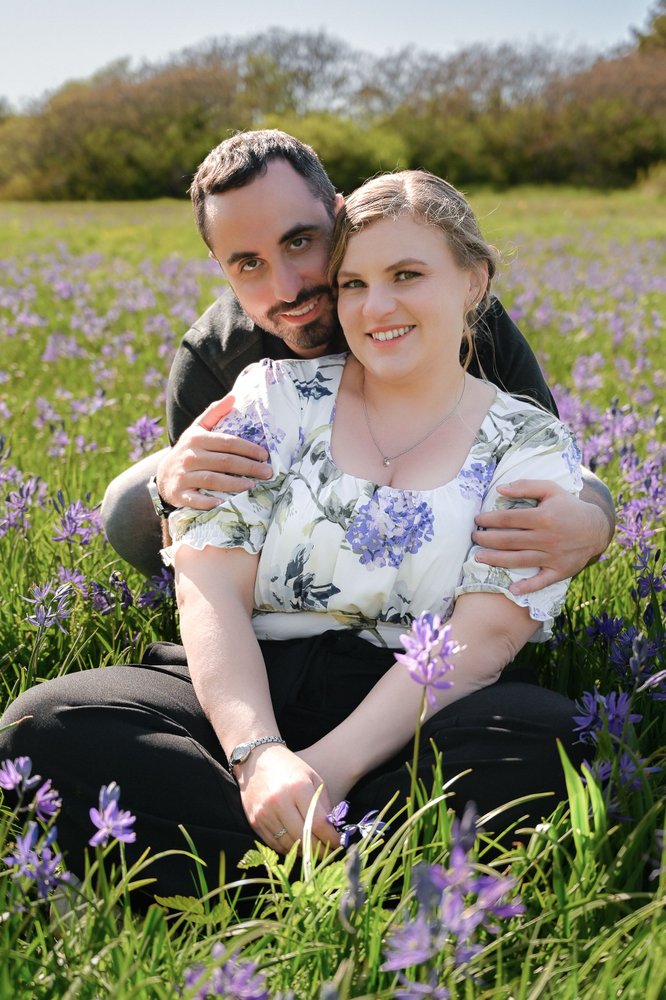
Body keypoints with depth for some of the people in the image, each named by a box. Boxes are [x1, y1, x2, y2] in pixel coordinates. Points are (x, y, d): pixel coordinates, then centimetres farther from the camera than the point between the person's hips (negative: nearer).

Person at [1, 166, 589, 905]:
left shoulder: (533, 449, 7)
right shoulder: (275, 396, 10)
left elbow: (480, 638, -6)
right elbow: (210, 585, -2)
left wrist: (329, 765, -21)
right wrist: (259, 754, -20)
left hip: (417, 715, -1)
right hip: (246, 691, 2)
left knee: (549, 737, -34)